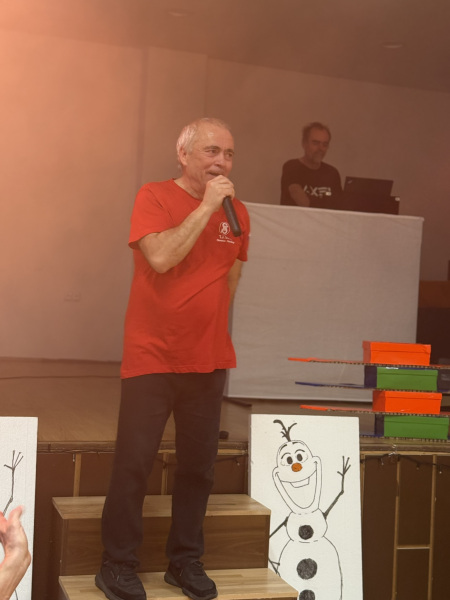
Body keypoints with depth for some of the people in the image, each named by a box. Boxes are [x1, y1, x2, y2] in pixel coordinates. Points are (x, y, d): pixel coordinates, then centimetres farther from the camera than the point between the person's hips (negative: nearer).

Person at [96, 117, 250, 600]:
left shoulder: (237, 213, 7)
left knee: (198, 465, 10)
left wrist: (208, 322, 14)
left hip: (208, 361, 5)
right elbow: (161, 257, -23)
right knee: (133, 462, -2)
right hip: (151, 357, -4)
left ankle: (185, 561, 25)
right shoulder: (154, 197, -7)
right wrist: (207, 207, -19)